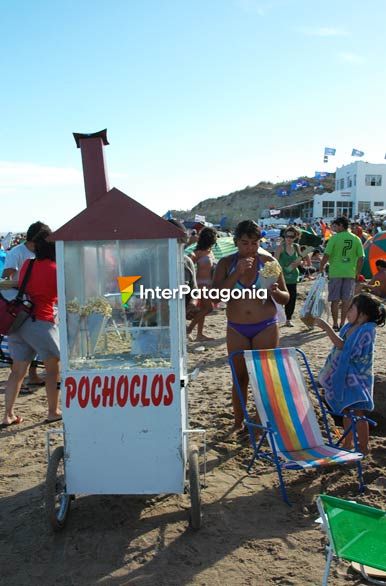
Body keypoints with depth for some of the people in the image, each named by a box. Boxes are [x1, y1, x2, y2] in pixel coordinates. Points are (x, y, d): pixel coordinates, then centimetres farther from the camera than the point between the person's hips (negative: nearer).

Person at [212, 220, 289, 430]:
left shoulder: (268, 261, -3)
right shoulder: (226, 263, -1)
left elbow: (285, 298, 2)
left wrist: (275, 292, -22)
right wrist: (237, 273, -22)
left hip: (266, 327, -1)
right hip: (237, 329, 1)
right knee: (240, 377, 10)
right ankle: (238, 422, 25)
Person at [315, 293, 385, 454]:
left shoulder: (366, 330, -20)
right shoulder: (349, 327, 4)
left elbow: (344, 347, -28)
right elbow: (339, 347, 15)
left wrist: (327, 328, -30)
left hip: (357, 379, -8)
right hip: (344, 377, 8)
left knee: (358, 413, 2)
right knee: (346, 412, 18)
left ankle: (364, 448, 17)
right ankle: (348, 444, 32)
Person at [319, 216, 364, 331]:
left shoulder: (335, 238, -7)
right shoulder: (356, 239, 3)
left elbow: (326, 255, -11)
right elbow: (361, 258, 2)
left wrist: (321, 267, 1)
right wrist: (358, 273, 10)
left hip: (335, 272, -2)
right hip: (350, 273, 3)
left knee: (335, 300, 6)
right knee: (346, 300, 9)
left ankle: (335, 325, 9)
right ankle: (342, 324, 12)